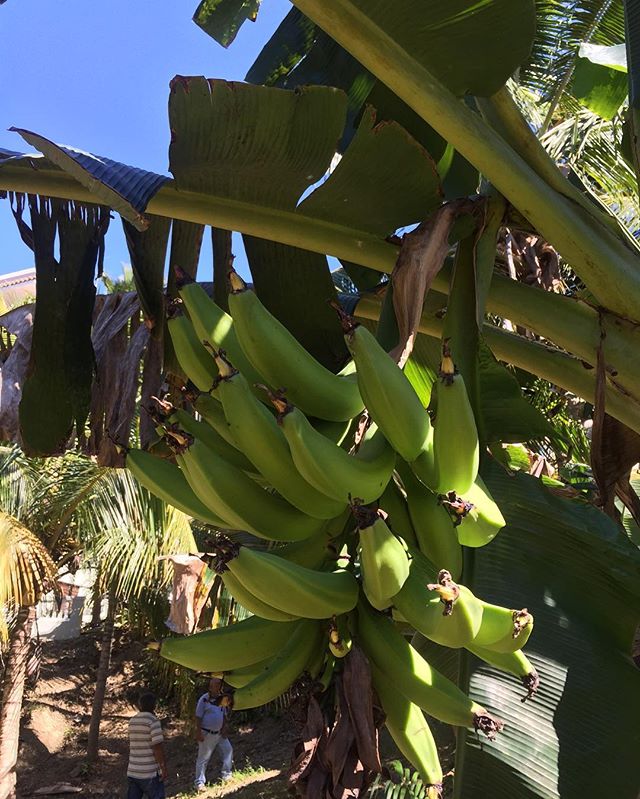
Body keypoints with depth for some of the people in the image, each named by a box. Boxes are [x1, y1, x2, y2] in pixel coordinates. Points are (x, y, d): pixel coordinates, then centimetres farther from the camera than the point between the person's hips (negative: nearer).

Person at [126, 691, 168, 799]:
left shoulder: (132, 721, 8)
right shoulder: (153, 721, -13)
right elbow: (158, 748, -16)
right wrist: (164, 768, -8)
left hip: (132, 772, 6)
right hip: (150, 773, -6)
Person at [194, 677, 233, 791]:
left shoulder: (221, 698, 4)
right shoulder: (204, 699, -15)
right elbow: (198, 717, -14)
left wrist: (224, 728, 3)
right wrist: (198, 733, -17)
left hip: (219, 733, 7)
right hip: (207, 734, -7)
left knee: (228, 751, 7)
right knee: (203, 758, 1)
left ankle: (226, 776, 20)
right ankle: (199, 783, 11)